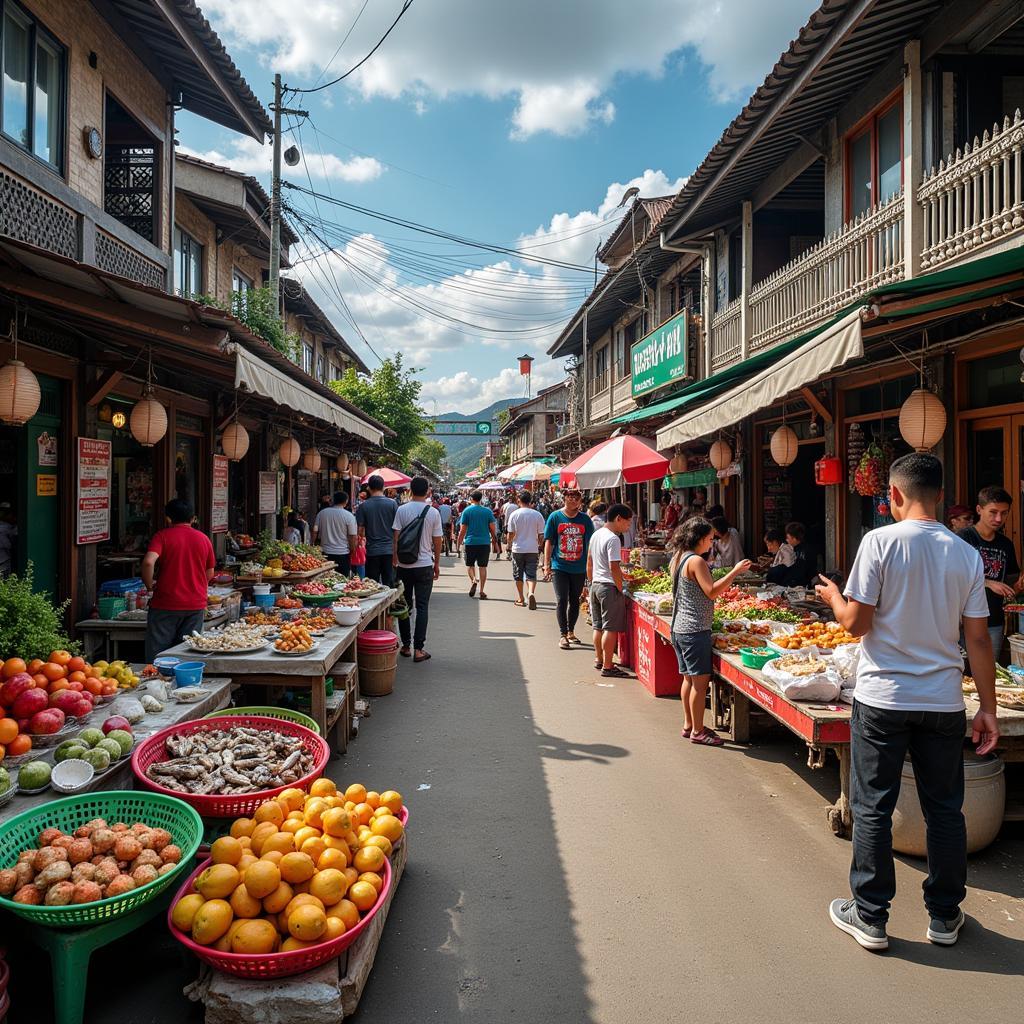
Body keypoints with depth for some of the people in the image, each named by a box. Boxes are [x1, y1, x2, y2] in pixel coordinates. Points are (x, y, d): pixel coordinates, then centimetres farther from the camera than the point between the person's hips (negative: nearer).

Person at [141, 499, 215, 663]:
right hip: (196, 604, 3)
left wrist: (149, 585, -4)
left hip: (166, 604, -3)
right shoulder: (203, 538, 8)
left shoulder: (162, 536, -3)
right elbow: (210, 574, 14)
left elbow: (148, 562, -20)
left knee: (157, 655, 5)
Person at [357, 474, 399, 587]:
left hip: (372, 551, 0)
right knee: (389, 585, 4)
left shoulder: (363, 506, -4)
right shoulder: (392, 503, -4)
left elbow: (360, 531, -3)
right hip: (389, 550, 0)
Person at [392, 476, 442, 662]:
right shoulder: (433, 512, -4)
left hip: (404, 565, 1)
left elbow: (396, 537, -3)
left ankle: (405, 646, 18)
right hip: (425, 565, -1)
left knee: (404, 605, 12)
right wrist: (437, 564, 13)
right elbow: (437, 541, 1)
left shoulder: (402, 510, -4)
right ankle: (418, 649, 0)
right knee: (422, 607, 2)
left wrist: (394, 560, 7)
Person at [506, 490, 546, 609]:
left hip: (518, 549, -1)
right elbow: (541, 535, 1)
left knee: (518, 574, 12)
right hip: (533, 549, 1)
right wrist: (539, 546, 18)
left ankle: (521, 599, 19)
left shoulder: (514, 514, -7)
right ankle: (531, 592, -23)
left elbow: (510, 534, -4)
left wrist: (509, 544, 15)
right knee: (531, 573, 2)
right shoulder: (537, 515, -3)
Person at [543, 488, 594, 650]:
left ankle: (570, 632, 28)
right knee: (561, 601, -5)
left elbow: (589, 544, 6)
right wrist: (547, 565, -5)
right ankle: (562, 635, 1)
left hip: (579, 568, 2)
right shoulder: (555, 517, -2)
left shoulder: (585, 519, 2)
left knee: (575, 601, 13)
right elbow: (549, 542, 0)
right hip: (559, 567, -2)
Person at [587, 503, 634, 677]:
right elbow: (614, 567, -20)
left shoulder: (596, 534, 11)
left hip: (595, 585, 9)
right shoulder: (613, 539, -17)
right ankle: (607, 666, 0)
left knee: (598, 626, 17)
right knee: (610, 628, -3)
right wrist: (620, 590, -13)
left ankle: (599, 659, 28)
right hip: (609, 587, -9)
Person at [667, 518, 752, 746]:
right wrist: (735, 571, -17)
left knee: (689, 678, 16)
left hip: (679, 628, 10)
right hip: (695, 630, -10)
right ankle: (697, 731, 4)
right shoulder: (696, 561, -16)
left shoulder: (678, 559, 13)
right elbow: (711, 591, -20)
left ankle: (689, 725, 24)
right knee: (700, 680, -3)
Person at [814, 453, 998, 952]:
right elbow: (978, 639, 2)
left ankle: (870, 917, 18)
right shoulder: (967, 554, 0)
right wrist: (988, 708, 9)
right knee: (945, 809, 16)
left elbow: (855, 623, -11)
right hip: (943, 702, 4)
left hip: (882, 698, -4)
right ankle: (945, 917, 29)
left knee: (872, 808, 8)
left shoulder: (880, 541, -12)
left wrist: (833, 597, 10)